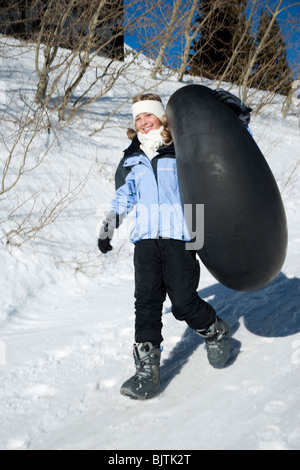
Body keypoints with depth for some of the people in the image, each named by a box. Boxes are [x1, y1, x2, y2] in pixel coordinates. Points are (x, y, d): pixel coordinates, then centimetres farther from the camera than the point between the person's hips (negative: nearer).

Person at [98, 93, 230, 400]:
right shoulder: (131, 160, 16)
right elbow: (123, 197, 26)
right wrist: (108, 229, 22)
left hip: (180, 237, -3)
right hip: (145, 239, 3)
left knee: (183, 302, -8)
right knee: (147, 302, -9)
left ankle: (216, 332, 23)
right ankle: (147, 373, -7)